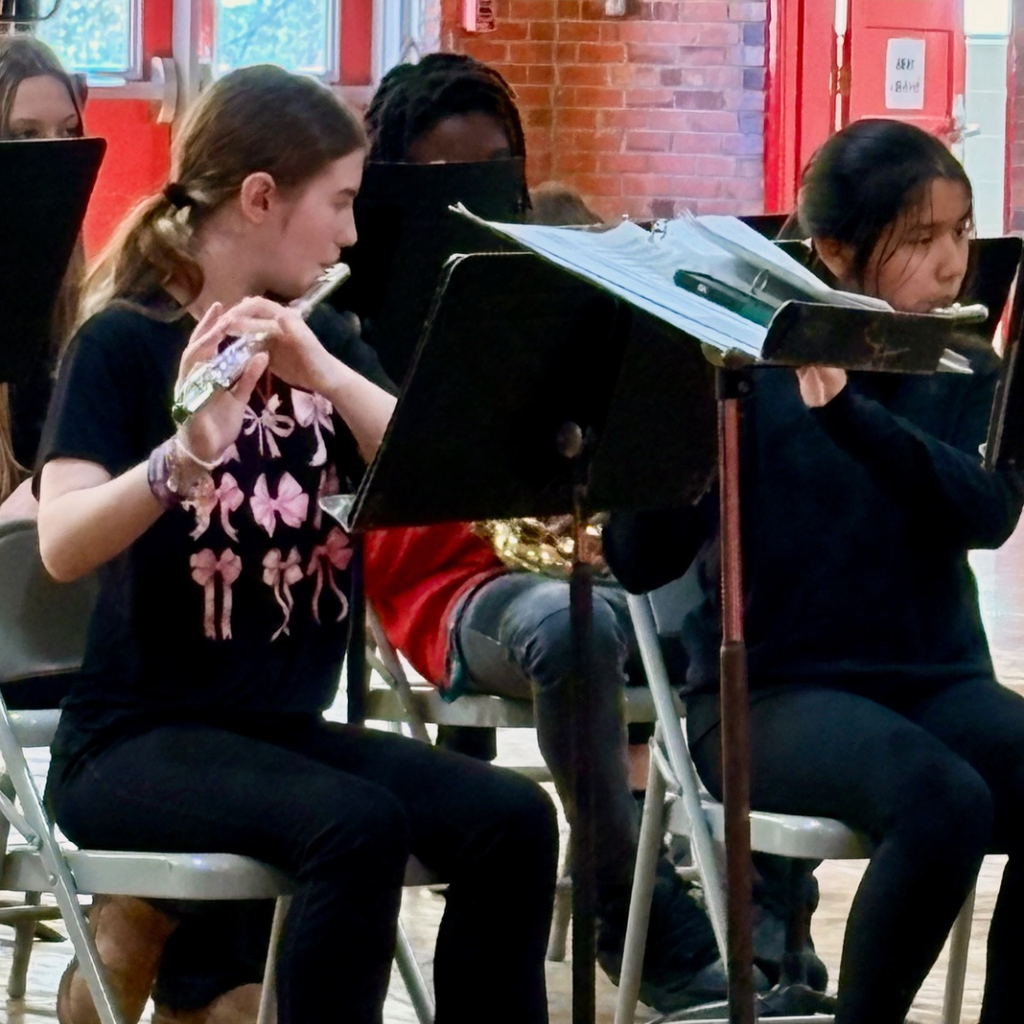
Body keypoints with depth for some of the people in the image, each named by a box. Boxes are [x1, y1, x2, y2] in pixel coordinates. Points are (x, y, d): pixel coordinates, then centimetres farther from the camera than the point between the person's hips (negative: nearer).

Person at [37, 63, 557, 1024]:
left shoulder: (322, 340, 11)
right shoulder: (122, 344, -7)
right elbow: (62, 544, -22)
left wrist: (330, 376, -20)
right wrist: (187, 452, -39)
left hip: (287, 725, 6)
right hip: (137, 737, -6)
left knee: (511, 821, -18)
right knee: (357, 827, -33)